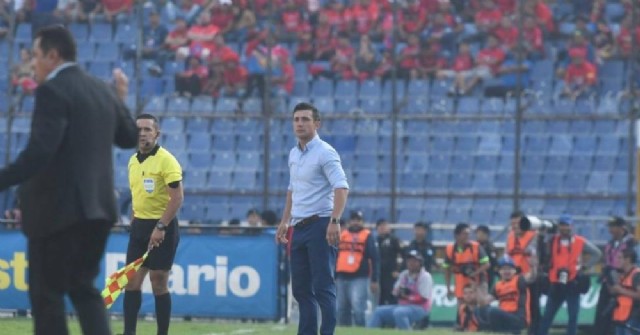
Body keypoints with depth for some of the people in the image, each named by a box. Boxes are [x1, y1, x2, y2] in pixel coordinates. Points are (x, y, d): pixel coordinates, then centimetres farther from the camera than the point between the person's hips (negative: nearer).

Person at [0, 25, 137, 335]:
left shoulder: (52, 91, -13)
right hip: (97, 207, 8)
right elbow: (130, 138, 24)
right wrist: (120, 100, 37)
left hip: (57, 208, -8)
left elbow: (39, 152, -23)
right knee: (82, 287, 15)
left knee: (46, 293, 1)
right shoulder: (102, 91, 11)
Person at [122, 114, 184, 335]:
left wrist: (161, 227, -22)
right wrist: (135, 223, 18)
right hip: (139, 226, 7)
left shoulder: (166, 160, -12)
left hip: (162, 227, -7)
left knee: (158, 284, -4)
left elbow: (177, 197, -17)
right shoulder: (133, 161, 11)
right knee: (131, 281, 3)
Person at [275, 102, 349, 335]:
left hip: (320, 226, -8)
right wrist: (285, 221, 23)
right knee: (300, 288, 10)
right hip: (299, 228, 8)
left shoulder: (324, 153, -10)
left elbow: (341, 187, -20)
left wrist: (335, 221, -30)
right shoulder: (294, 154, 15)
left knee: (323, 286, -11)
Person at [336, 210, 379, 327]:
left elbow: (375, 259, 0)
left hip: (359, 279, -5)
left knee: (357, 308, -17)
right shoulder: (342, 235, 16)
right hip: (342, 277, 5)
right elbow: (334, 257, 19)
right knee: (342, 310, 5)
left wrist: (374, 280, -6)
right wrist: (333, 277, 15)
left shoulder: (367, 236, 4)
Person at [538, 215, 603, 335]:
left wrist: (584, 267, 2)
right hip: (556, 284, 1)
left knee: (573, 316, 1)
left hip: (572, 284, -1)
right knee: (547, 316, 4)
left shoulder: (580, 242, 0)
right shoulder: (552, 241, 4)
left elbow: (597, 253, 8)